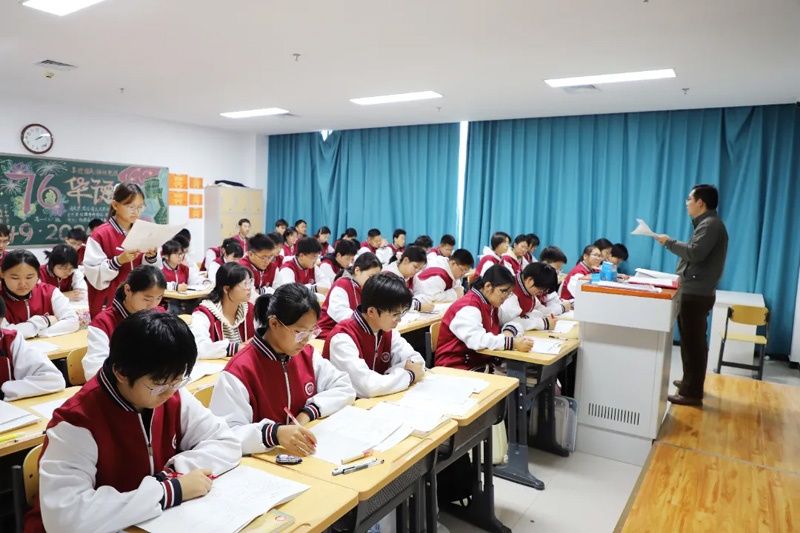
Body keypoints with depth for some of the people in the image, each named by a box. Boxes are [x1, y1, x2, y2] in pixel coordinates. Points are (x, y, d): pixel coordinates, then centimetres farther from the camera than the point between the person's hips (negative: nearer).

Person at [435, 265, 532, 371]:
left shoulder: (491, 305, 9)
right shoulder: (468, 307, -19)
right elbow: (477, 340, -33)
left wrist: (509, 331, -4)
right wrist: (513, 343, -35)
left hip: (482, 362, 9)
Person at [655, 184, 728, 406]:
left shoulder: (711, 224, -14)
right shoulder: (707, 223, 19)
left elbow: (695, 253, -24)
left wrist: (669, 242, -15)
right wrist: (673, 243, 10)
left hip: (697, 293, -11)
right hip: (694, 291, 11)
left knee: (693, 342, -6)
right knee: (691, 340, 18)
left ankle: (692, 393, 0)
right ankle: (691, 382, 30)